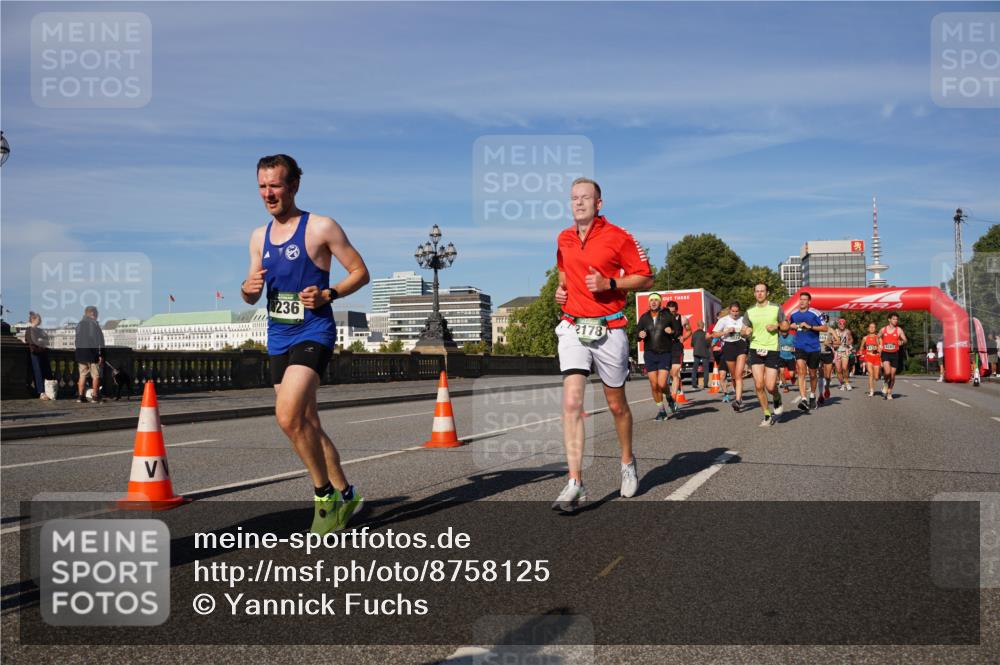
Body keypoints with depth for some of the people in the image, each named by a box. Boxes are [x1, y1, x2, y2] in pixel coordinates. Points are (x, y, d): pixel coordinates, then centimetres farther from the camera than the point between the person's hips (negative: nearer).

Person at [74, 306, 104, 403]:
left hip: (80, 352, 6)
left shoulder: (79, 324, 12)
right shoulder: (94, 324, -8)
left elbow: (76, 340, 15)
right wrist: (101, 354, -11)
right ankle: (95, 397, -1)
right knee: (95, 376, 0)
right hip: (92, 352, -6)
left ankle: (80, 396, 7)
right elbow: (99, 340, -12)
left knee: (82, 375, 10)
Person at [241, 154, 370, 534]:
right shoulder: (259, 237, 13)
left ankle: (325, 494, -7)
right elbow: (251, 298, 18)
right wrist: (248, 288, -6)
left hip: (313, 334, -7)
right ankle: (345, 495, 25)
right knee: (306, 425, 11)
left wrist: (328, 295, -18)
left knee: (288, 415, -24)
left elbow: (361, 273, -2)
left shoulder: (322, 228, -6)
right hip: (278, 339, 7)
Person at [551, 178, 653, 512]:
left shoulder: (618, 237, -5)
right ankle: (575, 484, -14)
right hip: (573, 327, 3)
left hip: (609, 330, -3)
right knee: (572, 402, -13)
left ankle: (628, 462, 37)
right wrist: (561, 288, 9)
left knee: (616, 405, 11)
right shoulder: (564, 239, 10)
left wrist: (608, 283, -17)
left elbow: (645, 278, -4)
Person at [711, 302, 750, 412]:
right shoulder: (723, 320, 0)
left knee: (739, 375, -13)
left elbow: (747, 332, 19)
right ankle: (739, 396, 33)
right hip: (728, 346, 0)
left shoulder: (743, 319, 7)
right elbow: (714, 334, -2)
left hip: (741, 346, 0)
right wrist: (726, 331, -14)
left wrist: (746, 332, -5)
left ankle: (738, 400, -20)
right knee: (733, 375, 11)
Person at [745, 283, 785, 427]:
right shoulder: (750, 311, 8)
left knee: (770, 386, -7)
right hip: (756, 350, 2)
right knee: (758, 385, -7)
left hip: (772, 350, -2)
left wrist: (776, 326, -11)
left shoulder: (776, 308, 1)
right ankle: (767, 415, 7)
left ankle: (778, 403, 27)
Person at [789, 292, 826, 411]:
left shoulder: (815, 313, -7)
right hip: (800, 348, 1)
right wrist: (793, 326, 6)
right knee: (801, 372, -17)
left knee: (812, 374, 12)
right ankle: (803, 399, -25)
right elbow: (789, 325, 27)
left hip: (813, 348, -1)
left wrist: (810, 327, -17)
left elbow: (825, 328, -9)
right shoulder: (794, 314, 6)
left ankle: (812, 396, 36)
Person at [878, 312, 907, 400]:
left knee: (892, 375, 4)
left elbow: (905, 340, -6)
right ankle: (885, 384, 8)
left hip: (894, 354, 0)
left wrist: (902, 342, -25)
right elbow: (877, 338, 18)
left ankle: (889, 393, 18)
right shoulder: (883, 330, 5)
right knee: (887, 372, -21)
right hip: (885, 353, 0)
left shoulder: (899, 330, 0)